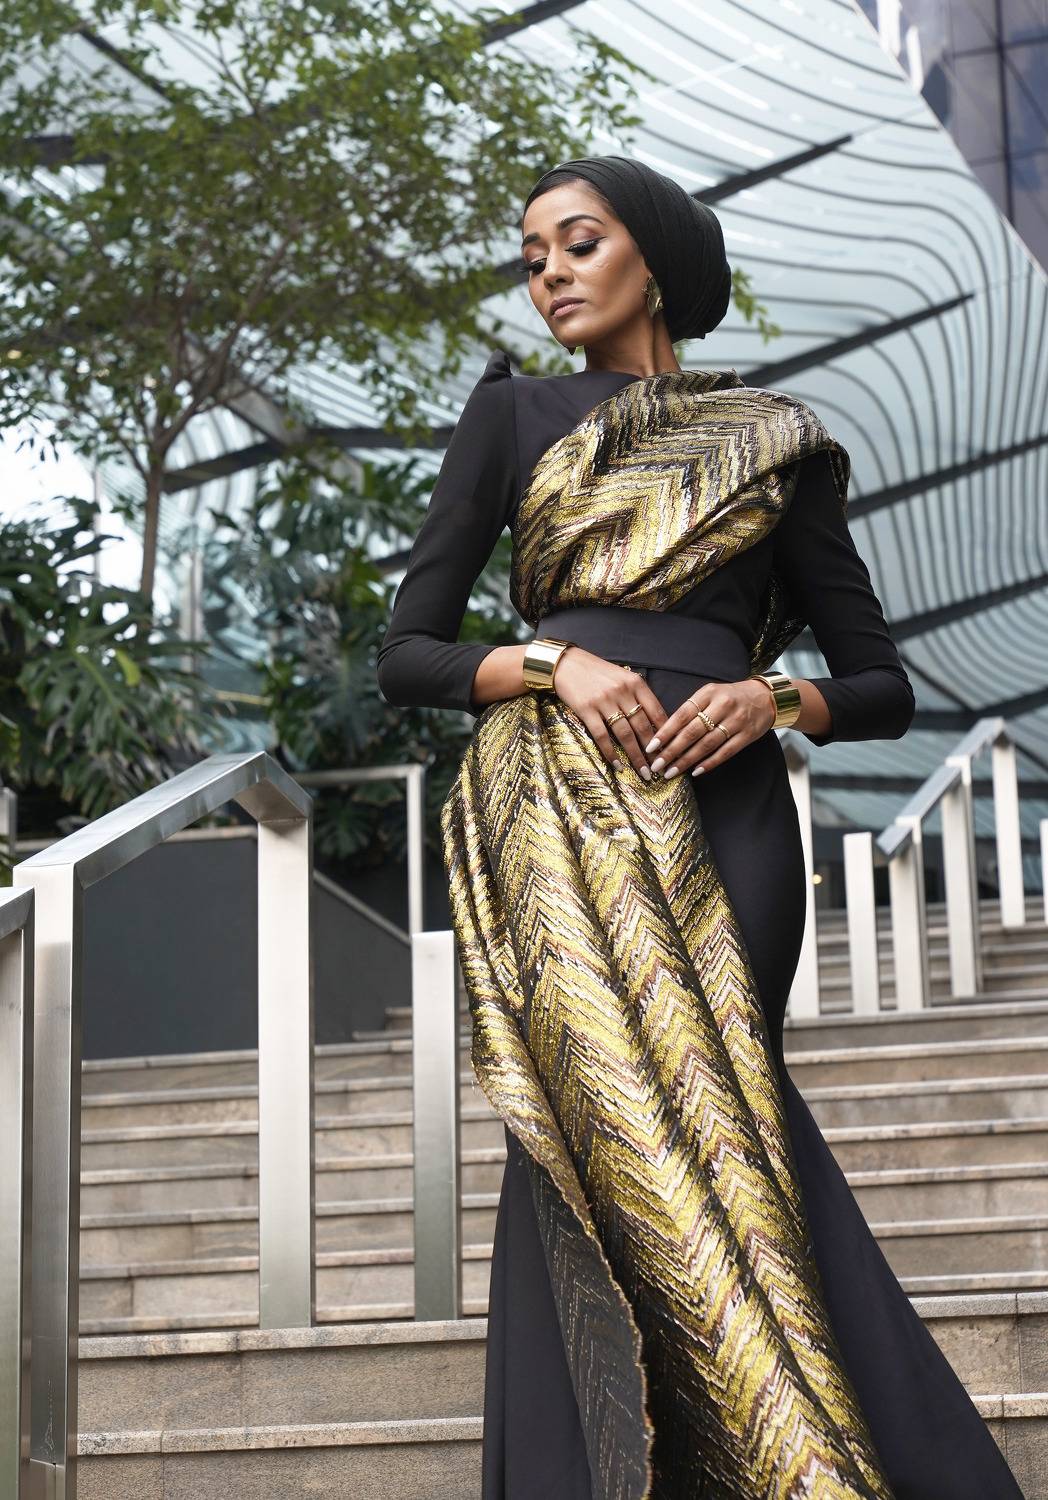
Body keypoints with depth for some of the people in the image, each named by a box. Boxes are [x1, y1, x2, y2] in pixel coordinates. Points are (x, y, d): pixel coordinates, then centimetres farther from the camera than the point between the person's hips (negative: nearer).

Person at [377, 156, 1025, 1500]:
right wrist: (552, 661, -8)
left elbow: (882, 684, 15)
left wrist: (776, 698, -6)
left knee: (632, 1141, -11)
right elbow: (405, 656, 10)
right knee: (604, 1128, -15)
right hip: (557, 806, 0)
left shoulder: (775, 444, 17)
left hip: (722, 811, 0)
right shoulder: (515, 415, 16)